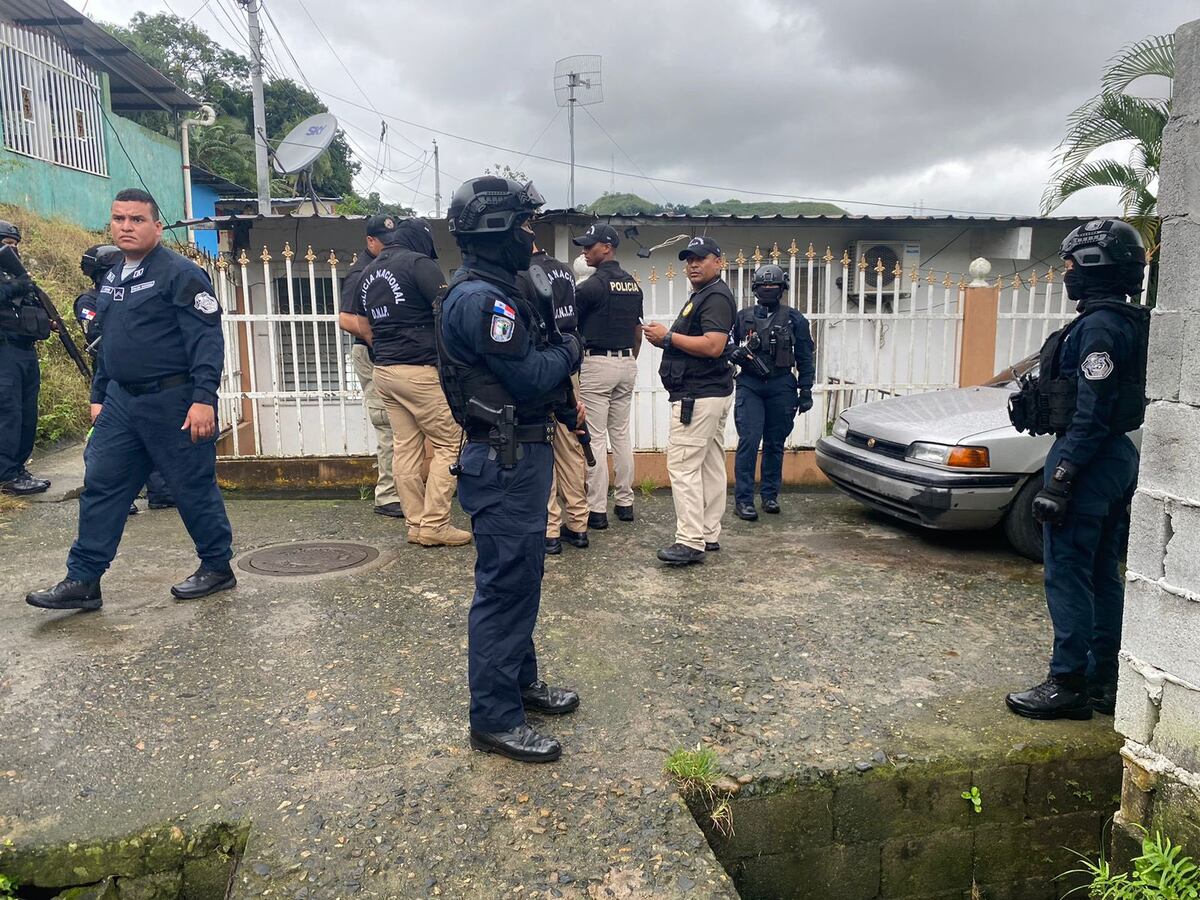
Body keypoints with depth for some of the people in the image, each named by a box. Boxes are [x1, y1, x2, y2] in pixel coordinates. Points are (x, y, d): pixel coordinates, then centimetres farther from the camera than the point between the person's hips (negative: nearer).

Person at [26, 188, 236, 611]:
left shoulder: (180, 274, -11)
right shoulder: (112, 279, 15)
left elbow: (207, 340, -17)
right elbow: (107, 343, 23)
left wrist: (203, 398, -24)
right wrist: (98, 396, 21)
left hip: (173, 402, -8)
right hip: (121, 401, 8)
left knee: (193, 488, 2)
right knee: (100, 487, 6)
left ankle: (217, 567, 19)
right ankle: (83, 580, 14)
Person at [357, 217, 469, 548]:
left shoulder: (368, 273, 15)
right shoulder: (418, 263, -8)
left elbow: (365, 328, 21)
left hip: (383, 372, 8)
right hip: (421, 371, -8)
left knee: (405, 448, 9)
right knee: (449, 444, 1)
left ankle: (416, 523, 13)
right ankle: (434, 525, -1)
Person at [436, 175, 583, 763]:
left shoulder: (491, 292, 15)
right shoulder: (482, 299, -20)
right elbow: (531, 377, -22)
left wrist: (555, 354, 0)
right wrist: (569, 352, -4)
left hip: (518, 455, 11)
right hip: (506, 463, -11)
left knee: (519, 579, 20)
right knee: (505, 587, -3)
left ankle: (521, 681, 36)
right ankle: (494, 719, 9)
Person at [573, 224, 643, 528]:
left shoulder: (594, 284, -13)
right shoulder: (633, 284, 11)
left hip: (597, 363, -7)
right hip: (627, 364, 7)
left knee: (595, 437, -4)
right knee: (621, 434, 13)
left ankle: (597, 509, -1)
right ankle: (624, 502, 18)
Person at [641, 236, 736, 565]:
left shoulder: (715, 297, -13)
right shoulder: (700, 296, 21)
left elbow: (713, 345, -24)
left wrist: (669, 336, -17)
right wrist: (665, 339, 7)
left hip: (698, 397, -11)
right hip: (713, 393, 11)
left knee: (683, 464, -12)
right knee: (711, 466, 12)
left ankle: (691, 542, -12)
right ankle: (709, 535, 19)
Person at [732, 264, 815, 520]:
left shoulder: (794, 319, 6)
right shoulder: (743, 317, 8)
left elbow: (805, 358, 6)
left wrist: (805, 391, 1)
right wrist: (736, 353, -9)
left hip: (782, 387, 1)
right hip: (750, 386, -1)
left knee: (775, 444, 8)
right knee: (748, 442, -9)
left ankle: (770, 495, 19)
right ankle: (743, 499, -6)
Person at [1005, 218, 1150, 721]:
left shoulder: (1099, 326, -16)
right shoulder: (1129, 323, 15)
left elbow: (1092, 414, -22)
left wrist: (1061, 477, -21)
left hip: (1089, 459, -10)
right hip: (1119, 458, 10)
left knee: (1067, 574, -4)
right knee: (1102, 574, 15)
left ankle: (1067, 684, 4)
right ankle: (1103, 681, 24)